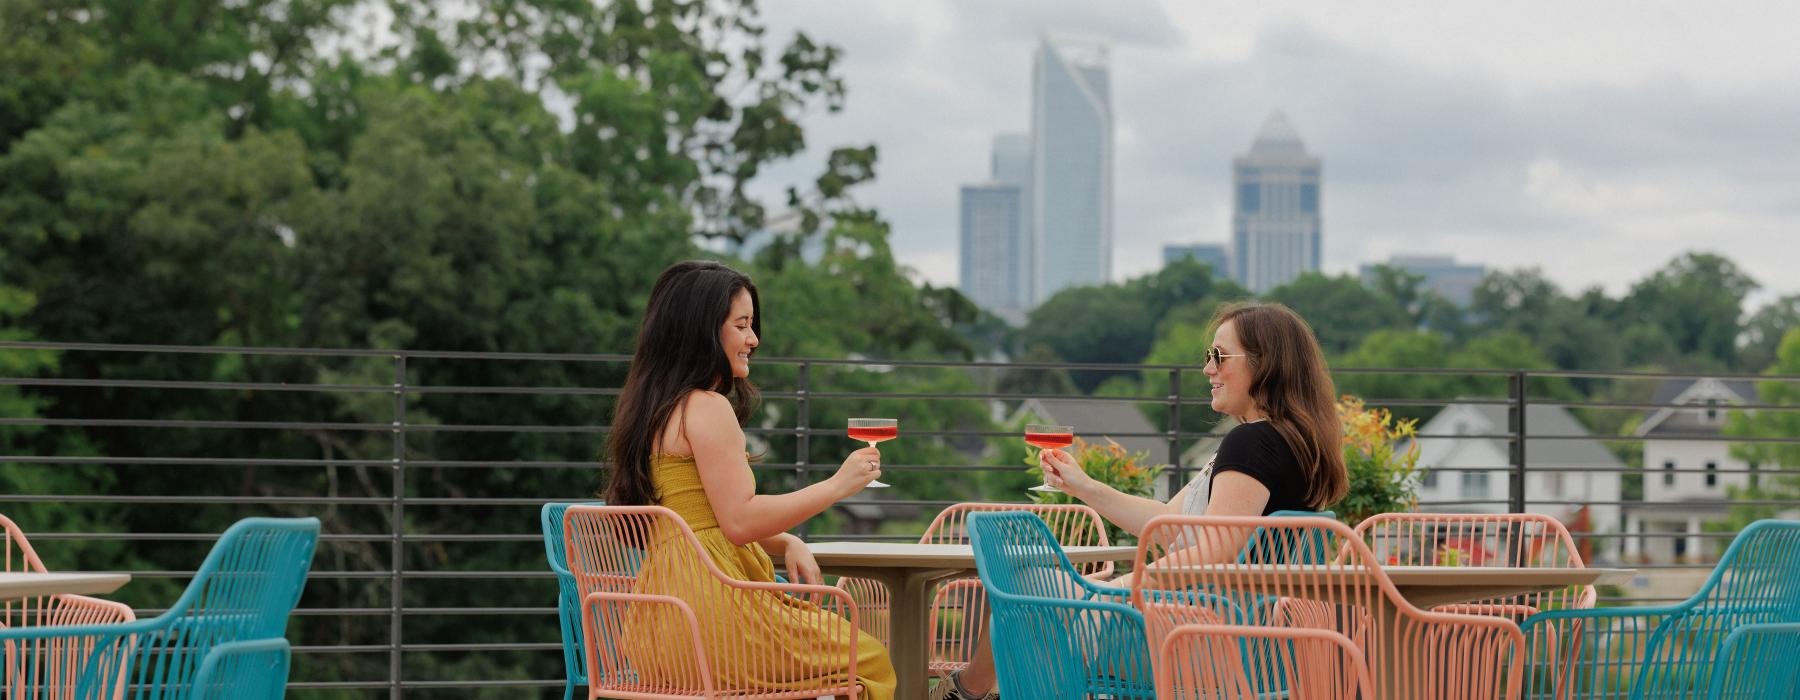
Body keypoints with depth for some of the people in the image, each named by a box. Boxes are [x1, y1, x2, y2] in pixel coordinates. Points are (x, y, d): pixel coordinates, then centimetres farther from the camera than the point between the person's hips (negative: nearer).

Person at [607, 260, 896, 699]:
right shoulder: (707, 408, -12)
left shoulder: (658, 408, 18)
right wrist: (836, 486, -11)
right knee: (868, 659, 3)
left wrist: (787, 543, 8)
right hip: (708, 607, -10)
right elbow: (740, 521, -17)